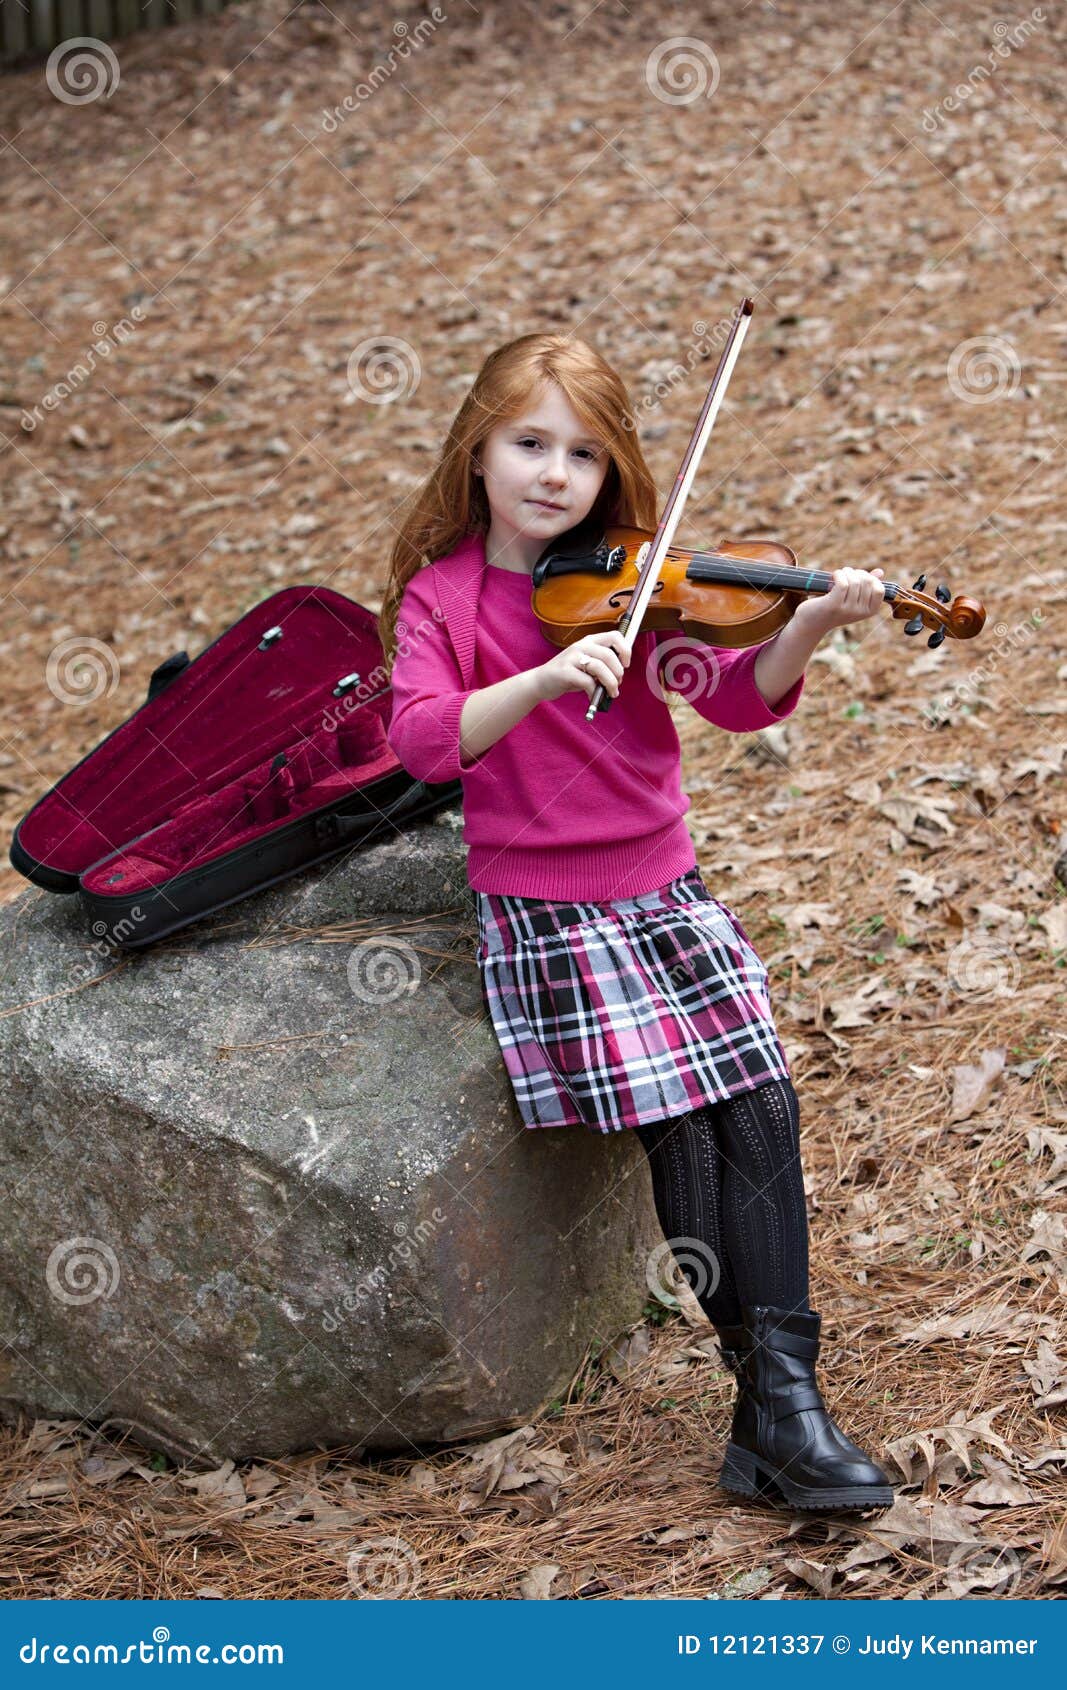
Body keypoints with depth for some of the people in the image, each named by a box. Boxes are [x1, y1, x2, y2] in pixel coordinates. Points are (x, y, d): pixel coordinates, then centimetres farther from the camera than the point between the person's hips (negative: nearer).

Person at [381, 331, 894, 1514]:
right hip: (541, 912, -3)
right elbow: (423, 740, -19)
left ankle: (780, 1404, -6)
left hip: (665, 891, 3)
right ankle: (771, 1390, -3)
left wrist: (806, 630, -27)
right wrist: (545, 678, -35)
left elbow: (738, 697, -7)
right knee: (675, 1132, -15)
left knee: (760, 1109, -12)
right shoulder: (439, 598, -2)